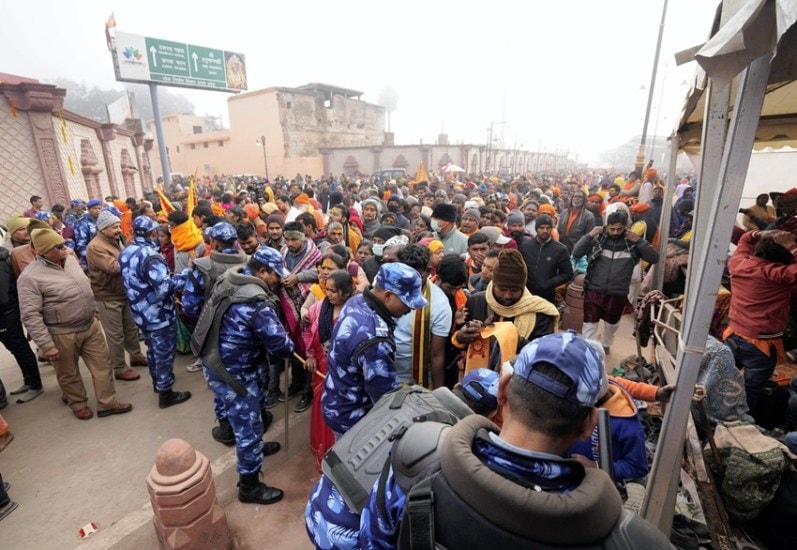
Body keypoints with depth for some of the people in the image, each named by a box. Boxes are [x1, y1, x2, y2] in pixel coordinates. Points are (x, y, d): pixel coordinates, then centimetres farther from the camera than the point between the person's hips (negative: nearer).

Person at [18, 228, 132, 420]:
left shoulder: (70, 260, 2)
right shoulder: (30, 277, -18)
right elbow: (30, 316, -19)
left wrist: (93, 312, 20)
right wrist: (47, 345, -20)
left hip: (90, 325, 6)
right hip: (62, 335, -6)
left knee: (102, 365, 9)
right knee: (69, 374, 15)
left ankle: (107, 404, 22)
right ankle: (78, 404, 36)